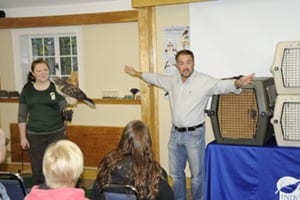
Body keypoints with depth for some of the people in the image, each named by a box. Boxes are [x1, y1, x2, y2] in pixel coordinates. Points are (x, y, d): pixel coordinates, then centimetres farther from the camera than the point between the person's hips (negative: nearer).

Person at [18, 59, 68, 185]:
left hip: (56, 133, -1)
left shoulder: (56, 87, -1)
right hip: (34, 135, 1)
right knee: (37, 170, 5)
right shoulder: (27, 89, 3)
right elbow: (22, 115, 6)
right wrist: (23, 137, 2)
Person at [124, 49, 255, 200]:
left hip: (194, 134, -5)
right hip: (175, 133, 5)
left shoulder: (204, 81, -14)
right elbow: (156, 78, 22)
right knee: (176, 173, 18)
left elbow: (223, 85, -28)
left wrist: (238, 83, -49)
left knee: (197, 175, 6)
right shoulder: (172, 80, 5)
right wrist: (137, 74, 34)